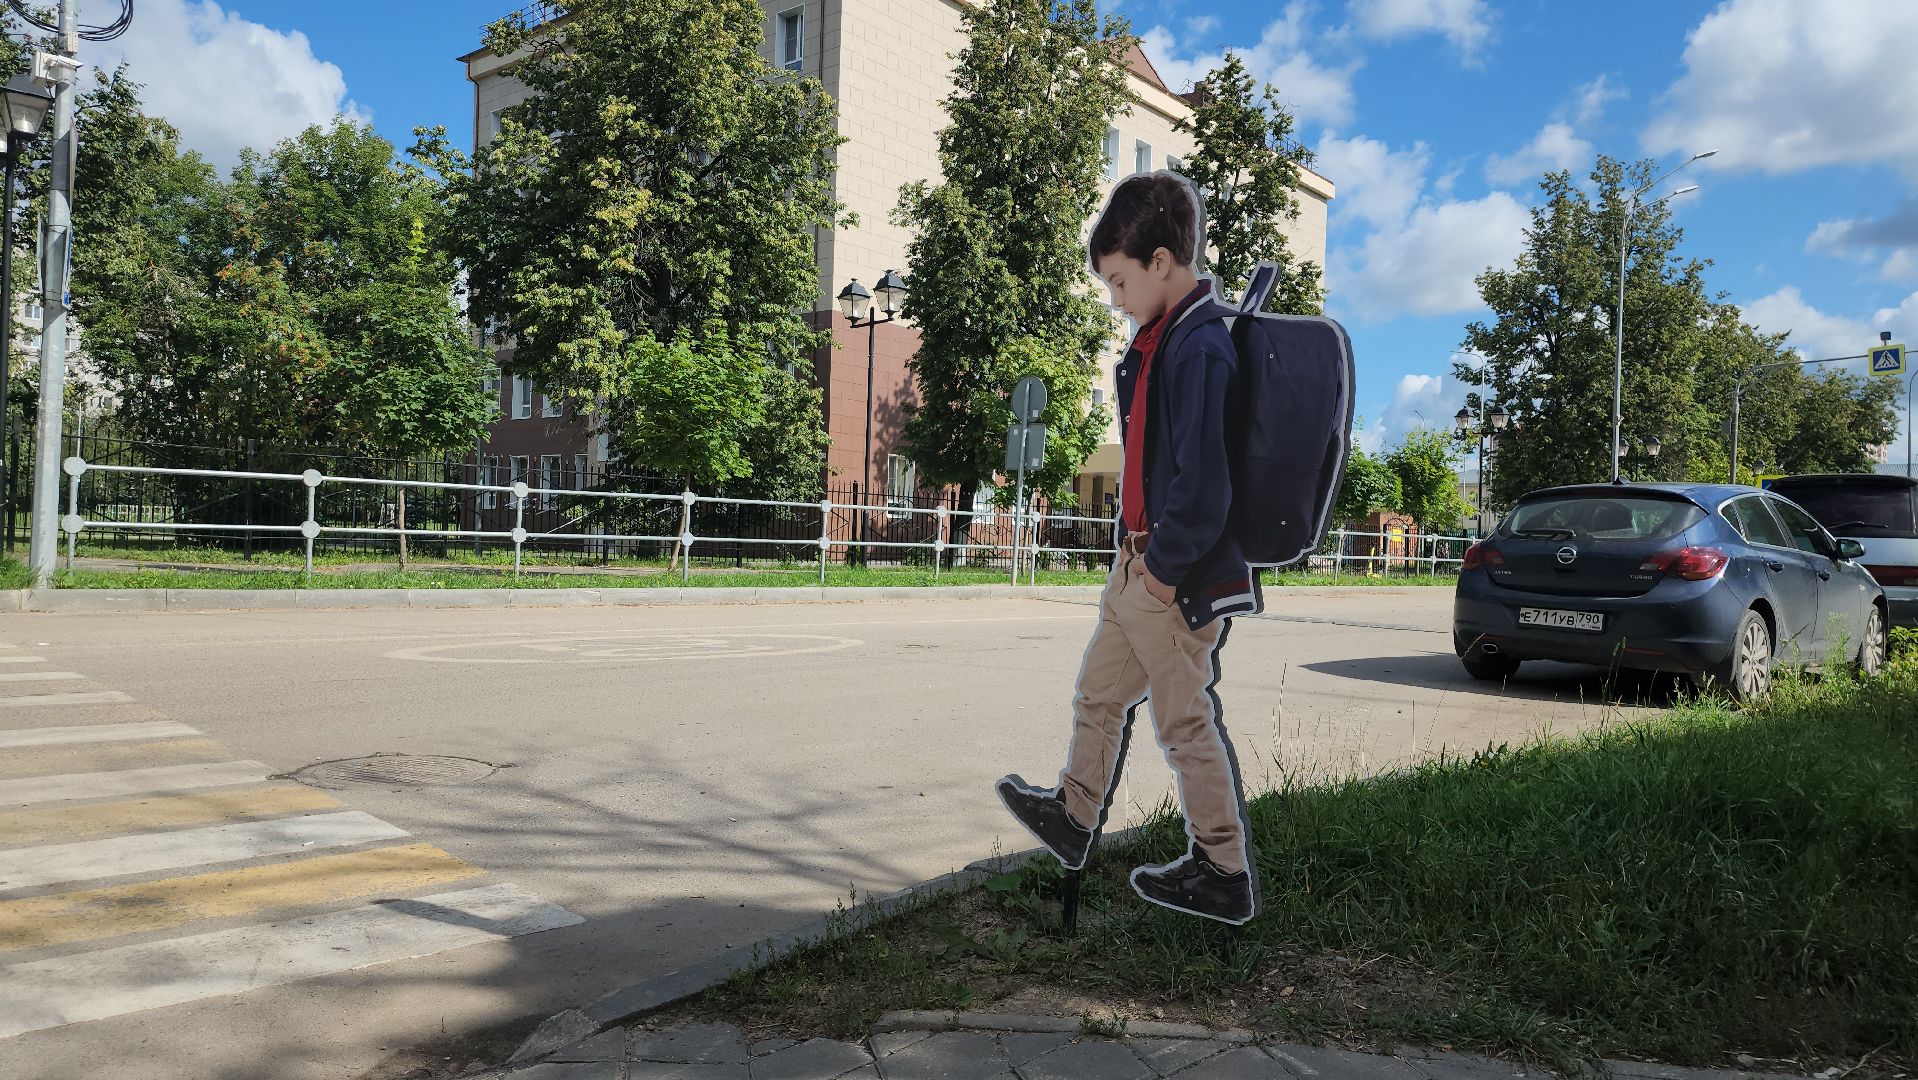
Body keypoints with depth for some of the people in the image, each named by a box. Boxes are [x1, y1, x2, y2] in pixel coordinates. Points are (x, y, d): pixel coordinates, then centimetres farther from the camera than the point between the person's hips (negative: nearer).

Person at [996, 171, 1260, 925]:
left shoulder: (1200, 347, -22)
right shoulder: (1163, 339, 9)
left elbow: (1203, 480, -27)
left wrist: (1167, 564, -16)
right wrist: (1140, 549, 10)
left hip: (1176, 576, -10)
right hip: (1142, 561, 10)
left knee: (1184, 722, 3)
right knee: (1098, 693, 22)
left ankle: (1224, 875, 20)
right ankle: (1074, 817, 42)